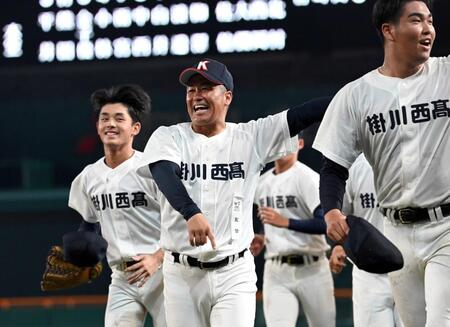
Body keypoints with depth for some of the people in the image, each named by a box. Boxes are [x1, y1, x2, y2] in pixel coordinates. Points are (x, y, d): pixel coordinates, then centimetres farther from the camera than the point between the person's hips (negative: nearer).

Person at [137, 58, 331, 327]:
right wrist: (192, 213, -38)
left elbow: (300, 116, -5)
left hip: (234, 274, -1)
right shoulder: (168, 137, 1)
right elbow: (165, 175, -19)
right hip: (182, 274, 1)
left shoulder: (251, 137, 5)